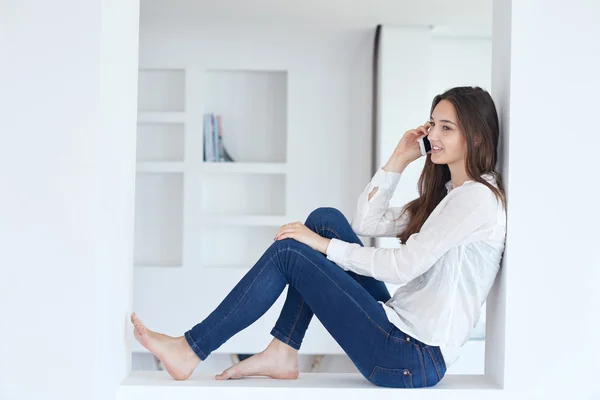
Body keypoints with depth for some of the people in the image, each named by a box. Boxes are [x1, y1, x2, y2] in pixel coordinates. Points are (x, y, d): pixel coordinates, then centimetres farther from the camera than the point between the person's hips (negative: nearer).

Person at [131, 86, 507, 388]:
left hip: (415, 358, -9)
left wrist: (324, 245, -11)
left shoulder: (477, 196, -12)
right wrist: (398, 160, 8)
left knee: (288, 251, -10)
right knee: (325, 218, 2)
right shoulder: (447, 195, 18)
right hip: (402, 328, 9)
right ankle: (282, 354, 1)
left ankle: (191, 350, 0)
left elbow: (403, 265, -18)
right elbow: (366, 222, 13)